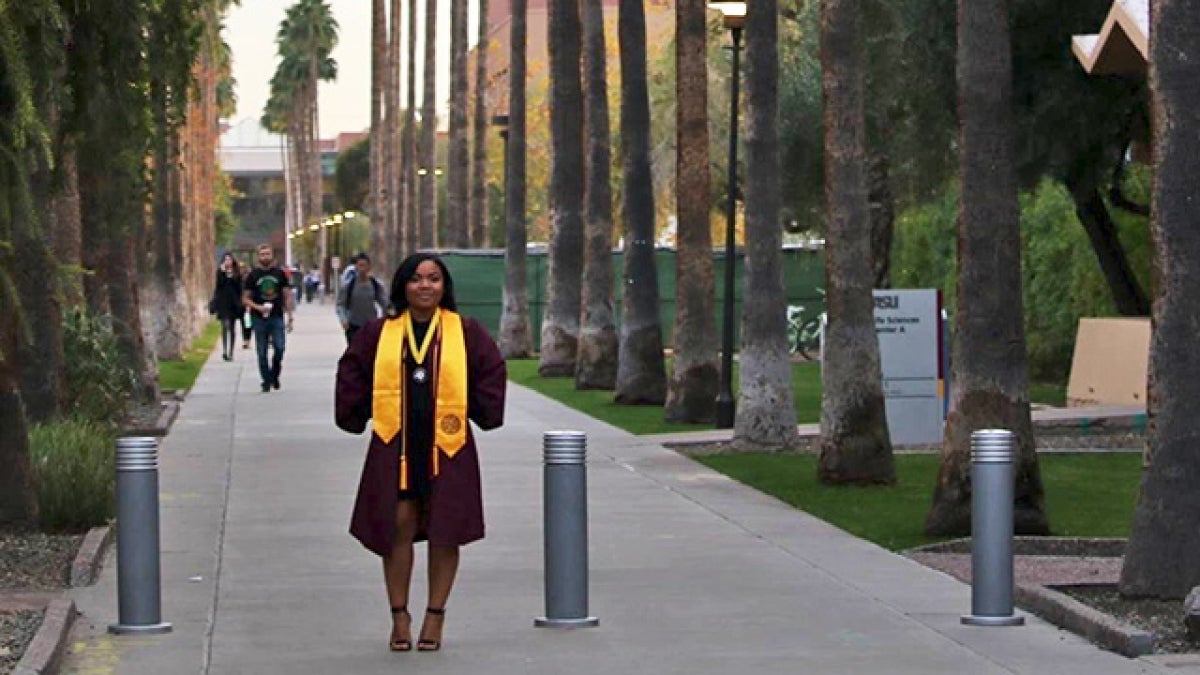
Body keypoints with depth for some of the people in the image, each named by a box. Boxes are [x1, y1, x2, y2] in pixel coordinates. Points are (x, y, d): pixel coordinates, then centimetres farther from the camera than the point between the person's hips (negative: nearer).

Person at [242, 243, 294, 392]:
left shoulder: (280, 274, 7)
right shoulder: (253, 276, 4)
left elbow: (287, 296, 9)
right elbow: (245, 298, 5)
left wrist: (290, 318, 3)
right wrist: (257, 307, -14)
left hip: (277, 317, 0)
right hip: (259, 319, 0)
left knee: (280, 347, -13)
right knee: (262, 353, 1)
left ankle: (275, 374, 11)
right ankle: (266, 381, 11)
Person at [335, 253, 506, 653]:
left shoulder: (465, 332, 3)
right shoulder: (378, 334, 4)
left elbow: (491, 373, 10)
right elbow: (352, 373, 13)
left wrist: (483, 415, 7)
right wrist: (355, 417, 9)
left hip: (447, 446, 0)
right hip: (394, 445, 0)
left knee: (444, 533, 3)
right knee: (398, 527, -1)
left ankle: (435, 617, 14)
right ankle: (399, 616, 10)